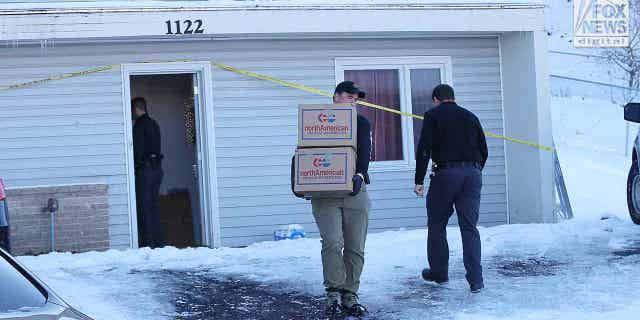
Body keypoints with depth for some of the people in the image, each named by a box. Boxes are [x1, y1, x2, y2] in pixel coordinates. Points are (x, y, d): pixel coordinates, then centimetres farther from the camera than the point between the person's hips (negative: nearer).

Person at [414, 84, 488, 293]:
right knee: (470, 227, 4)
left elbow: (424, 149, -7)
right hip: (472, 173, 4)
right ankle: (475, 280, -5)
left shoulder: (433, 116, 2)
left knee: (436, 224, 13)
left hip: (445, 173, -4)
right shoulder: (470, 117, 17)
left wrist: (419, 181, -6)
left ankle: (438, 272, 20)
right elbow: (484, 151, 18)